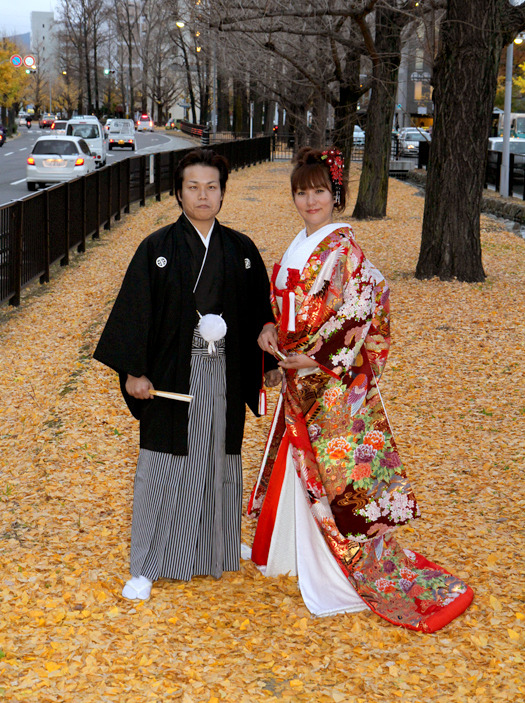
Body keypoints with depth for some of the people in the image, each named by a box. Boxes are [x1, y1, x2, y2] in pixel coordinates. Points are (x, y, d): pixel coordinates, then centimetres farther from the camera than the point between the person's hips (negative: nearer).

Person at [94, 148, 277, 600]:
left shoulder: (242, 251, 5)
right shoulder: (157, 249, -4)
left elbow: (260, 313, 10)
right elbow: (135, 311, -5)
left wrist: (264, 367, 6)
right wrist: (134, 372, -12)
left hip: (224, 376, 3)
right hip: (173, 375, -3)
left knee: (220, 459, 14)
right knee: (164, 466, 0)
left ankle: (218, 548, 34)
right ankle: (146, 567, 8)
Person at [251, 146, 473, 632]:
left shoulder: (343, 248, -13)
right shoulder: (300, 246, 12)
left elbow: (356, 315, -18)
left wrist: (314, 357, -19)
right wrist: (271, 329, 2)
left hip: (335, 380, -9)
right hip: (301, 379, 9)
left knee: (339, 476, -6)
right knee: (298, 466, 20)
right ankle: (292, 553, 38)